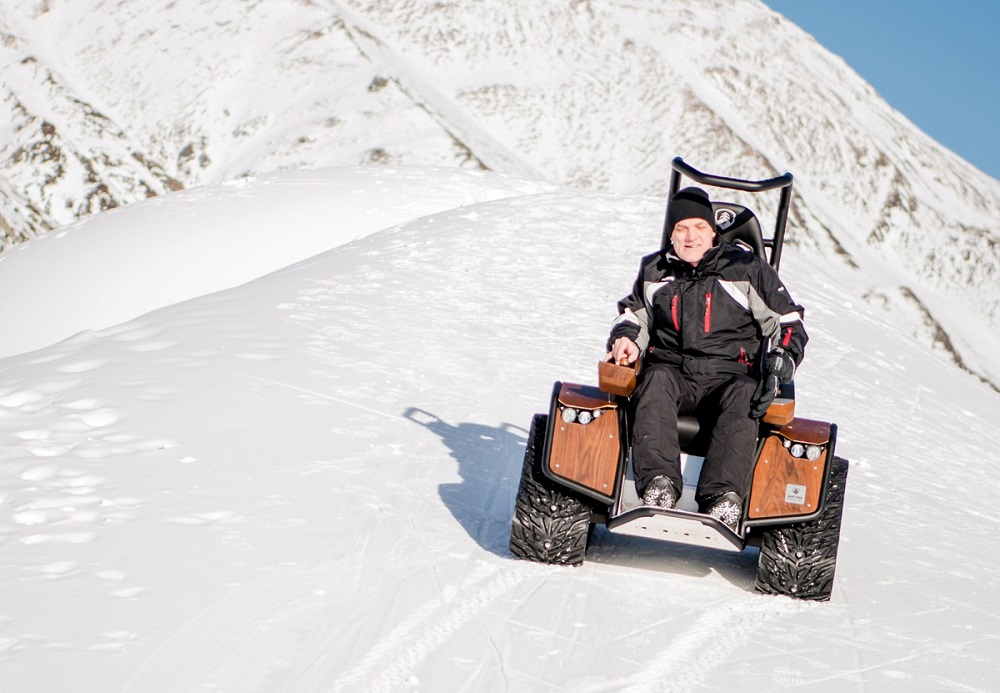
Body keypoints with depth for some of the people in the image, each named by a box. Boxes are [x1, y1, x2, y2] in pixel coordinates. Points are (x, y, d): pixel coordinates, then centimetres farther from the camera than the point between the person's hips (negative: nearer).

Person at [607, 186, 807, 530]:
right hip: (671, 368, 2)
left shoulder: (747, 269, 10)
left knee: (744, 397, -37)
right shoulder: (655, 271, 19)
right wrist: (626, 338, 5)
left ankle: (722, 495, -53)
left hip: (729, 374, -1)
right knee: (655, 380, -36)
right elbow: (634, 314, 30)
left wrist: (780, 363, -9)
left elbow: (788, 322, 10)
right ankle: (658, 481, -52)